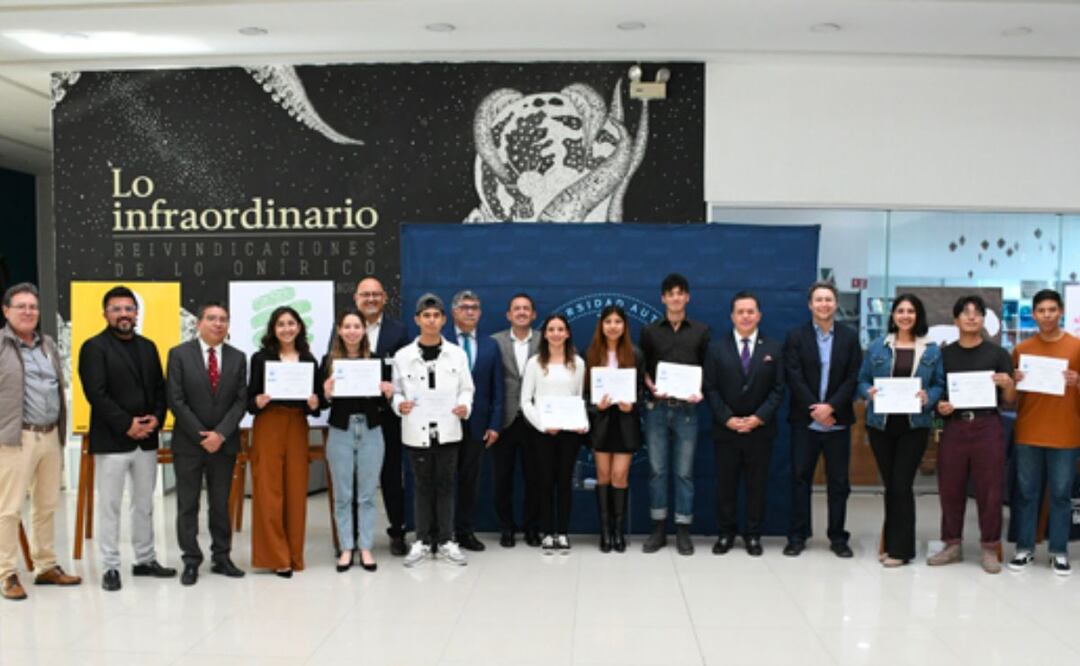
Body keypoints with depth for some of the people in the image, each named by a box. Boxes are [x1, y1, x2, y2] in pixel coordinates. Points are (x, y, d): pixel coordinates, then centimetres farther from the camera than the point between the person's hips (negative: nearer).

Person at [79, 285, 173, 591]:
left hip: (147, 439, 6)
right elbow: (96, 393, -14)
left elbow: (160, 388, 12)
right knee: (110, 506, 2)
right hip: (111, 440, -6)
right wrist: (127, 424, -17)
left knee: (145, 504, 13)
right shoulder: (94, 347, -5)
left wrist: (157, 418, -6)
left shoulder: (148, 347, 14)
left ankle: (145, 560, 23)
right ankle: (111, 567, 11)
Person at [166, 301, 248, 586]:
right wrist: (201, 436, -12)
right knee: (187, 505, 4)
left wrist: (220, 434, -11)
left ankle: (221, 557, 18)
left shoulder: (238, 357, 5)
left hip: (224, 442, 2)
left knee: (221, 504, 9)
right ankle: (191, 561, 13)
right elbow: (176, 400, -8)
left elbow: (241, 400, 0)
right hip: (188, 442, -2)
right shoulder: (179, 354, -3)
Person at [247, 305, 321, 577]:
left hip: (298, 428, 3)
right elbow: (249, 400, 0)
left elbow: (316, 400, 12)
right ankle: (275, 557, 8)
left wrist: (314, 404, -10)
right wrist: (258, 402, -21)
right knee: (269, 491, -2)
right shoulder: (261, 357, 2)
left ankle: (294, 555, 17)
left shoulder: (309, 359, 10)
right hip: (268, 427, -2)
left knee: (297, 491, 4)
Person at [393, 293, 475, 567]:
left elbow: (466, 388, 5)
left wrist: (465, 405, -14)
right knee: (422, 485, 8)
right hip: (417, 431, 0)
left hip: (447, 430, 1)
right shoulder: (402, 356, 1)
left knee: (445, 485, 7)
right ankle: (422, 541, 18)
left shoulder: (457, 354, 2)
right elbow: (396, 391, 4)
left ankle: (445, 540, 17)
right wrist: (399, 404, -16)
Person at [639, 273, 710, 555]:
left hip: (686, 409, 0)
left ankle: (683, 530, 12)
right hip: (656, 408, 1)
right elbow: (643, 368, 7)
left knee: (684, 471, 3)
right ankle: (659, 529, 14)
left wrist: (701, 392, -11)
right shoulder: (650, 331, 7)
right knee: (657, 470, 4)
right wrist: (651, 387, -11)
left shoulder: (700, 331, 7)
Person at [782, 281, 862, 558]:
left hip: (838, 420, 1)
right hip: (804, 421, -1)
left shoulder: (850, 337, 5)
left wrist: (831, 407, -14)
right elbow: (794, 377, -5)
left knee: (839, 481, 6)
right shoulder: (796, 336, 3)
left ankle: (838, 537, 16)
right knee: (800, 478, 4)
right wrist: (815, 409, -13)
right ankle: (797, 536, 12)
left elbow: (853, 377, -2)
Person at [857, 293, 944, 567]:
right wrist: (869, 392, -14)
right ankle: (891, 542, 22)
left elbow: (940, 385, 5)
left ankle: (899, 548, 5)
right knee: (890, 485, 9)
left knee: (901, 485, -5)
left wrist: (928, 397, -15)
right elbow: (862, 380, 7)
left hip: (914, 425, -1)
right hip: (881, 424, 1)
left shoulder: (932, 350, 4)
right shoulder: (876, 347, 4)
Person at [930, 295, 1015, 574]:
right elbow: (936, 393, 13)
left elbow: (1010, 401, 4)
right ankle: (952, 545, 19)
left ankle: (990, 548, 15)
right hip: (953, 428, 2)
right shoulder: (944, 354, 6)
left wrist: (1008, 385, -16)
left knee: (989, 490, 2)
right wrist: (939, 406, -8)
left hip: (988, 427, -2)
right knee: (950, 488, 6)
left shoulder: (998, 354, 2)